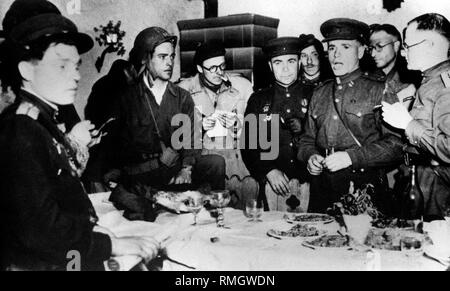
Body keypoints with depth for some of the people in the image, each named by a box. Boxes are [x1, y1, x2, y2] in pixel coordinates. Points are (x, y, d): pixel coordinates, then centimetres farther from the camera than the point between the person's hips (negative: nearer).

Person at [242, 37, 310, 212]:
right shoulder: (258, 100, 10)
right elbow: (247, 144, 4)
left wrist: (304, 130, -8)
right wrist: (269, 171, -9)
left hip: (309, 182, 0)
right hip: (273, 184, 0)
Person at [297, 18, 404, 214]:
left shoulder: (379, 91, 0)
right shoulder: (319, 94, 15)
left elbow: (397, 144, -9)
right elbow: (308, 139, 21)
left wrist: (351, 157, -17)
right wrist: (310, 156, -1)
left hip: (363, 190, -4)